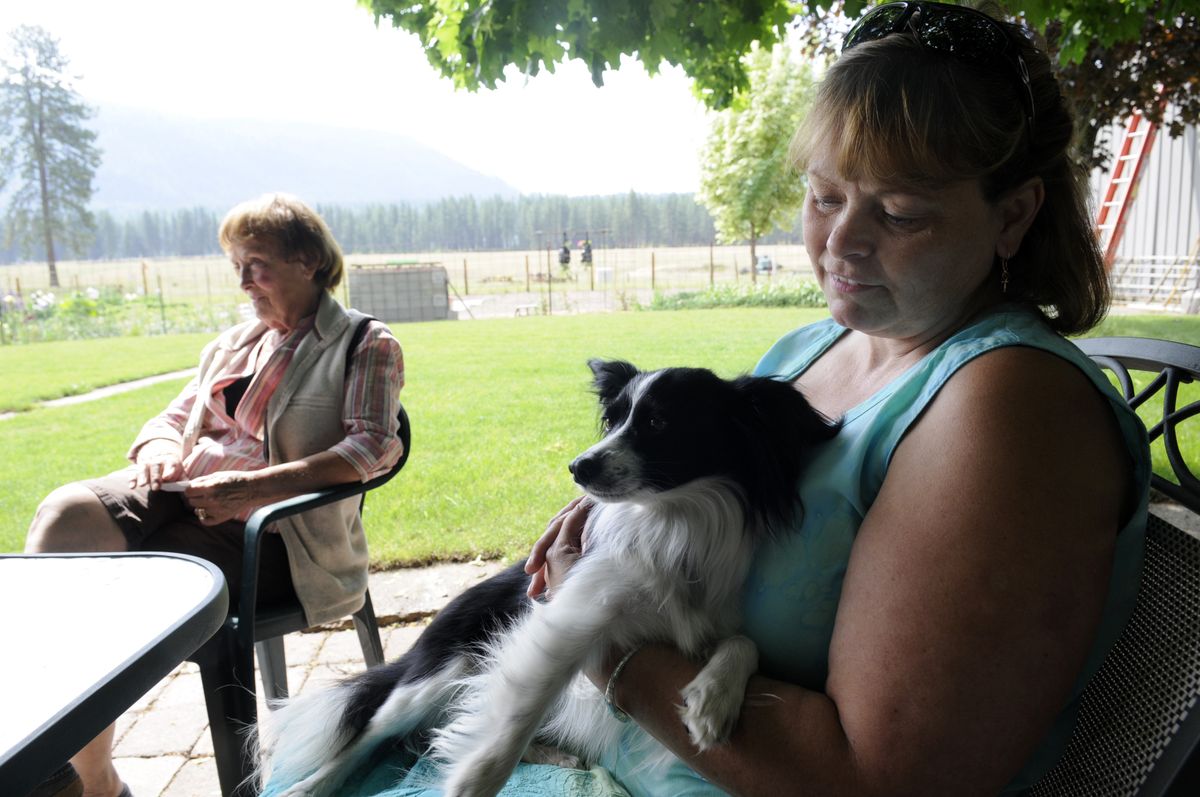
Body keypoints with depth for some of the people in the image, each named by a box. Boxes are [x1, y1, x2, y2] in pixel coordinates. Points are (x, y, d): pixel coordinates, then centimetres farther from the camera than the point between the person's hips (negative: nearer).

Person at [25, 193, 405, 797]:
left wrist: (254, 486, -22)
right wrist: (159, 447, -2)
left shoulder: (366, 344, 3)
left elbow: (374, 447, -11)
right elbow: (175, 417, 25)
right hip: (183, 490, 6)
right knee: (67, 513, -24)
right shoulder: (235, 343, 24)